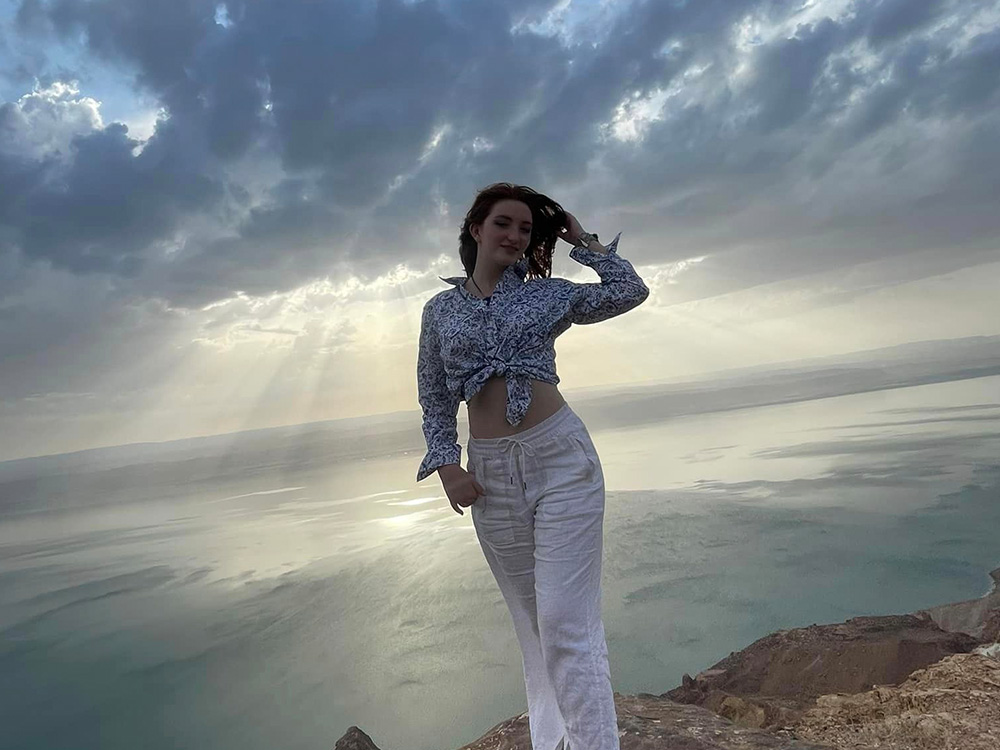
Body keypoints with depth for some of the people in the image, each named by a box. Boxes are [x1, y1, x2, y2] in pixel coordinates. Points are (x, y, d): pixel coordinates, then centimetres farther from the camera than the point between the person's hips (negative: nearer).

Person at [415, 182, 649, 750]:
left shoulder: (546, 294, 7)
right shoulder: (441, 309, 10)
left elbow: (630, 291, 5)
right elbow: (435, 397, 10)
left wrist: (581, 239, 11)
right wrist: (446, 466, -2)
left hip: (561, 457, -2)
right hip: (490, 473, 2)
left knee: (568, 623, -7)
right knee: (533, 623, 14)